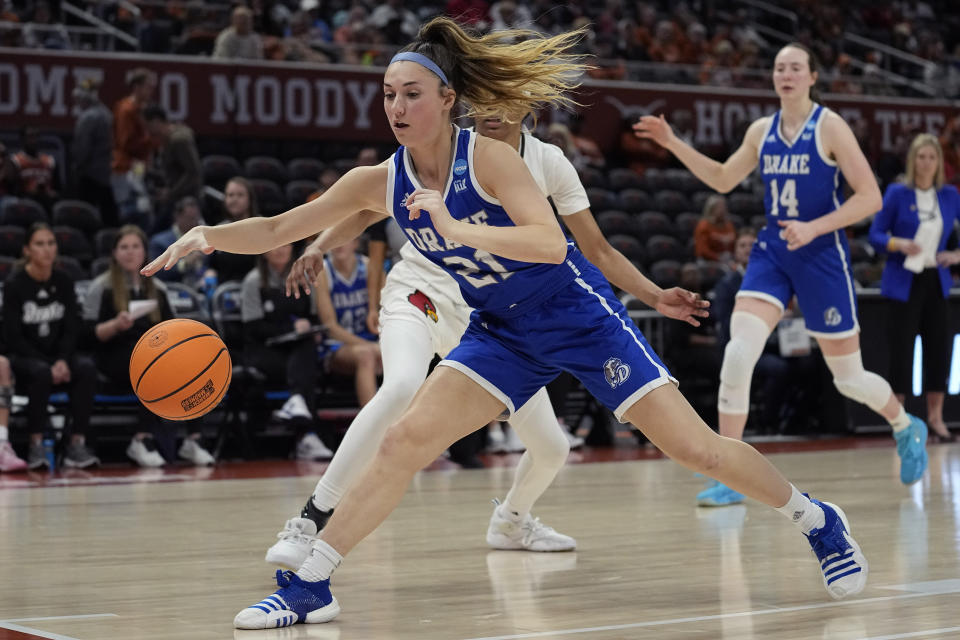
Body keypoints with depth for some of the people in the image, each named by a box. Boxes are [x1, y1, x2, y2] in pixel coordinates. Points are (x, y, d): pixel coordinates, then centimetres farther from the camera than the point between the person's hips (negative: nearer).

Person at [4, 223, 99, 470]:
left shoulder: (63, 282, 4)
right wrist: (49, 365, -19)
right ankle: (36, 447, -30)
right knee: (41, 372, -37)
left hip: (59, 358, 3)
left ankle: (77, 444, -29)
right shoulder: (14, 284, -7)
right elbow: (13, 336, -10)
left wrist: (62, 361, -17)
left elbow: (72, 329, 3)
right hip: (23, 359, -3)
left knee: (86, 367, -28)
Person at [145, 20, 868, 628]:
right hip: (504, 334, 5)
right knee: (403, 442, -9)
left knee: (693, 446, -7)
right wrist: (209, 235, -20)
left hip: (579, 316, -4)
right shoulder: (380, 183, -7)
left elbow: (552, 244, -33)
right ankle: (308, 587, -3)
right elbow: (278, 229, -4)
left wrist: (456, 228, -41)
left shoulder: (489, 158, -22)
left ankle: (820, 521, 13)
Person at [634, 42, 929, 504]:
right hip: (771, 253, 4)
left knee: (848, 378, 5)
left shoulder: (830, 126, -8)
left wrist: (814, 228, -21)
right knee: (738, 353, -18)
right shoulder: (762, 131, 7)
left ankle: (907, 427, 38)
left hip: (822, 256, -4)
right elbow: (723, 180, 20)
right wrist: (672, 143, 10)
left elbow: (870, 197, -11)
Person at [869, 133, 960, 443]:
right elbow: (875, 235, -5)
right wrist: (899, 244, -23)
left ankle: (935, 415, 14)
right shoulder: (897, 193, -5)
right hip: (904, 281, -3)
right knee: (902, 348, -3)